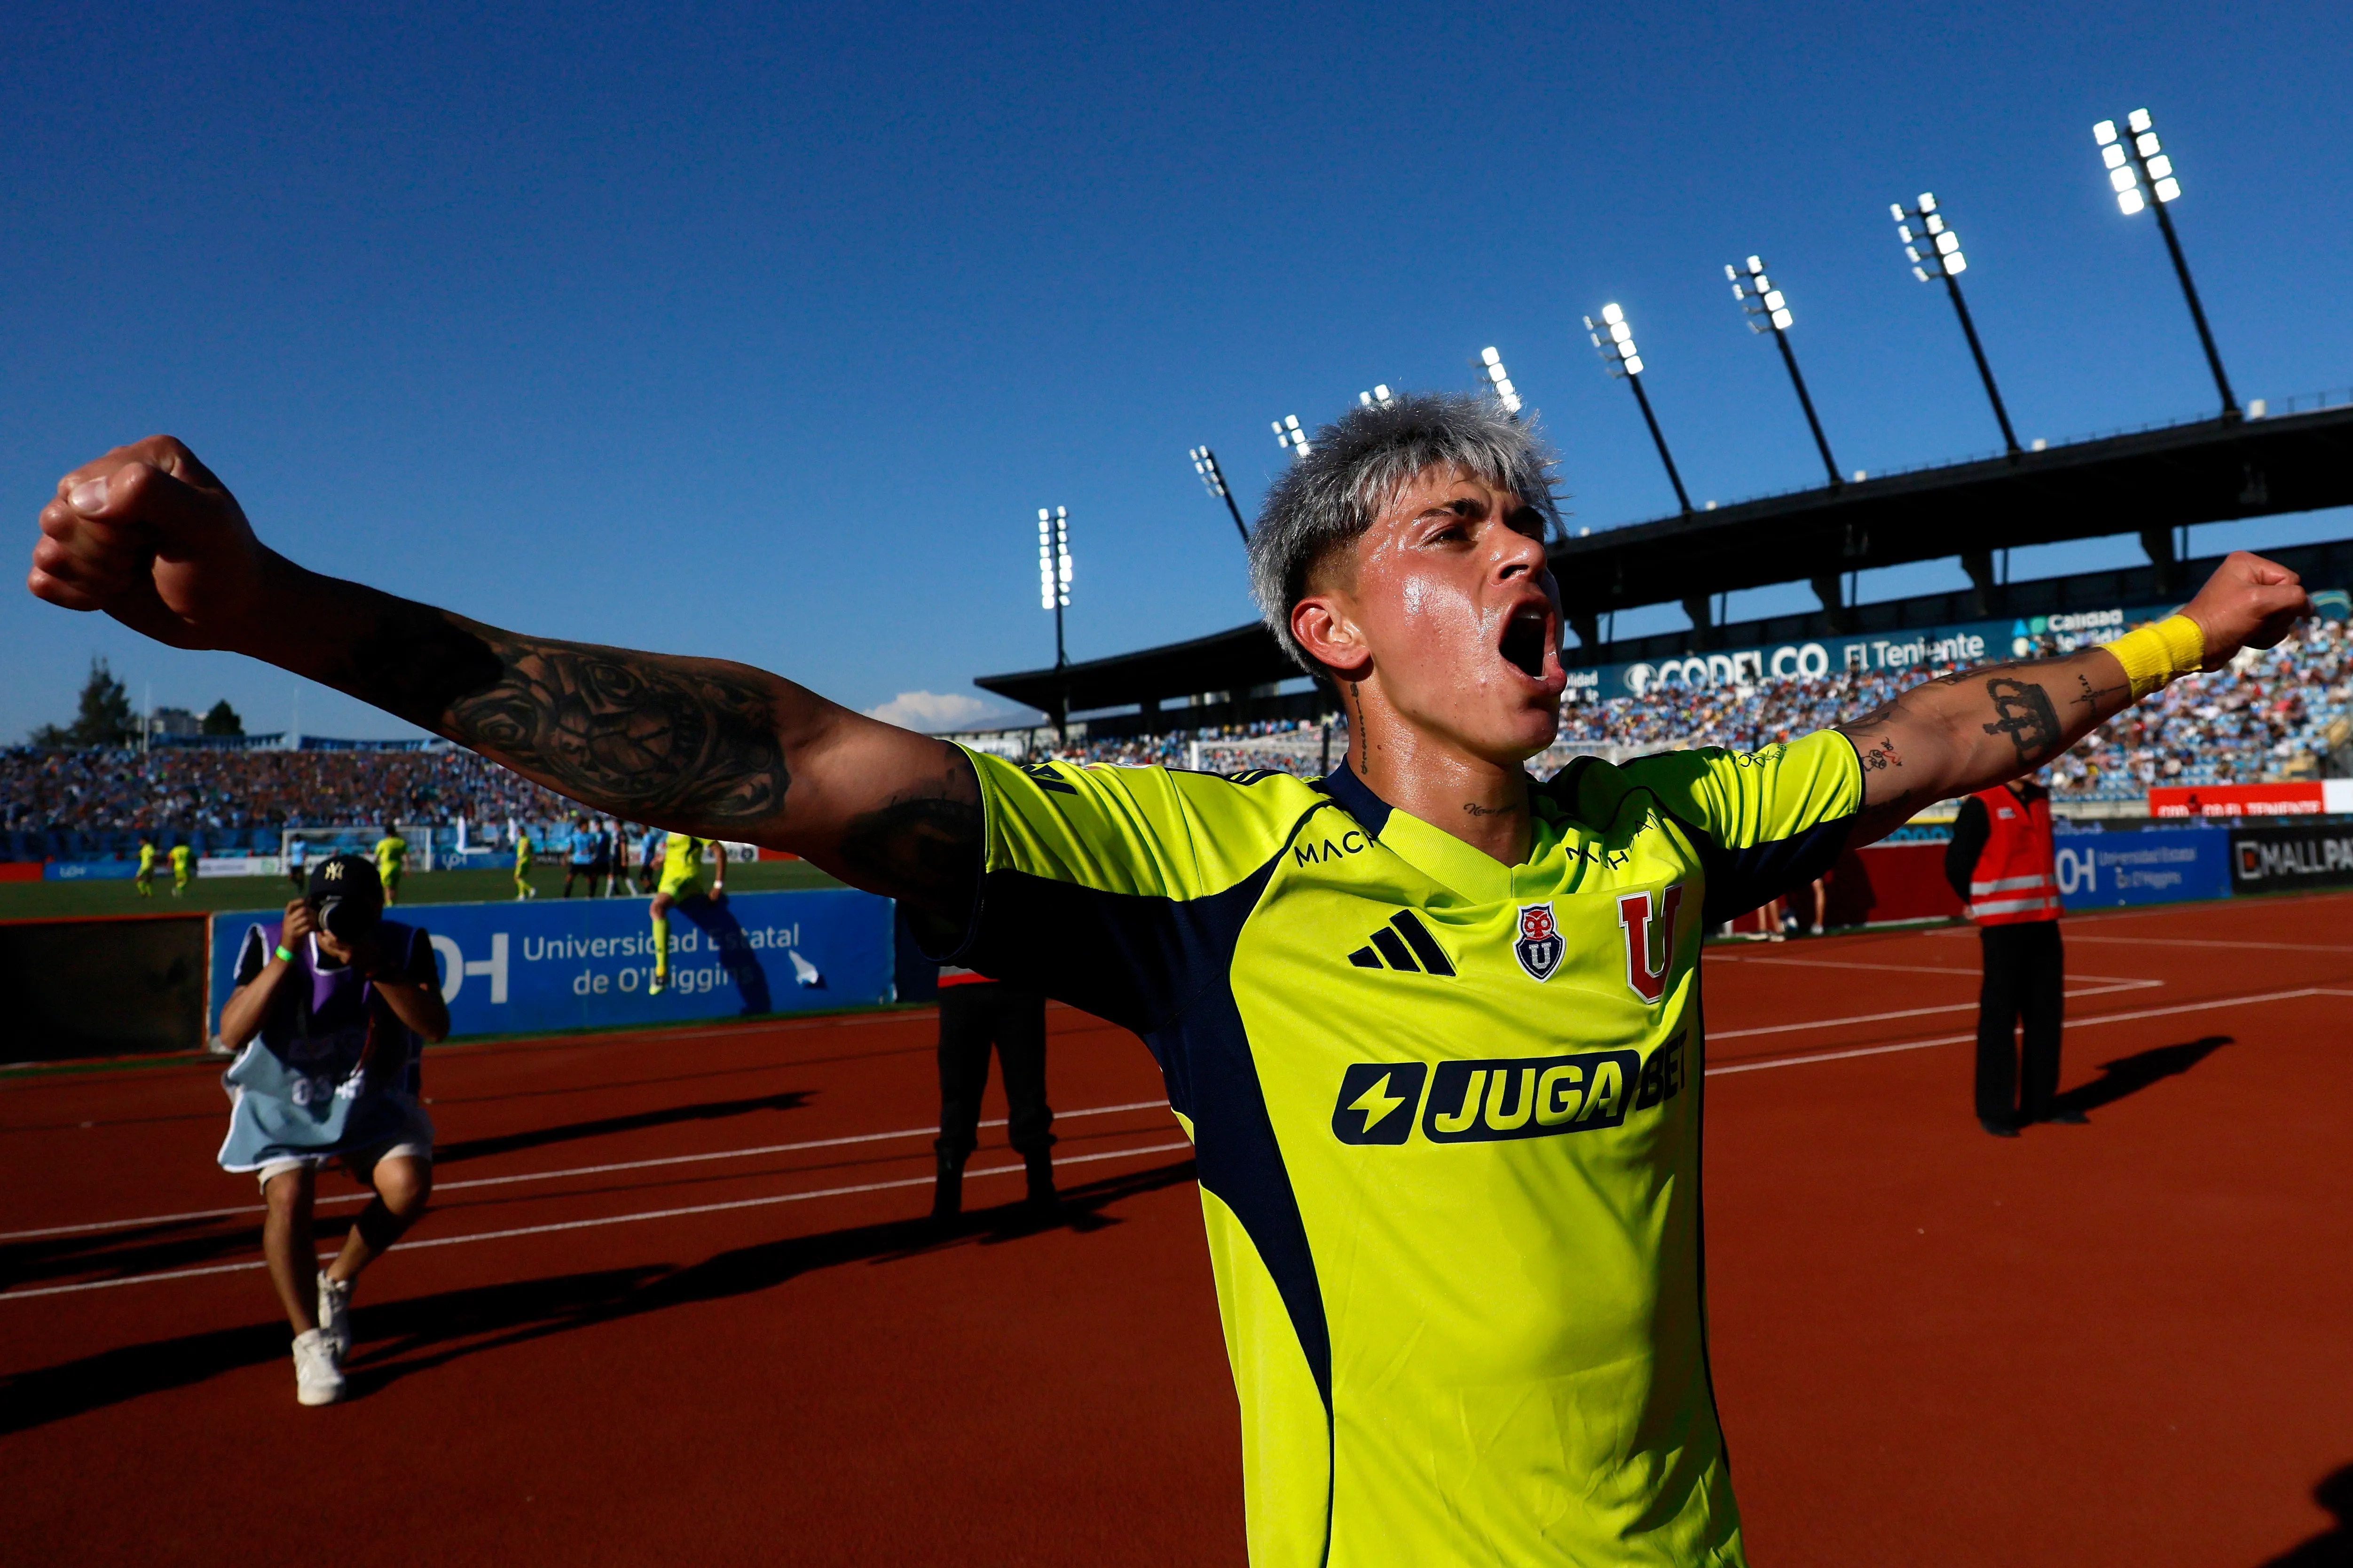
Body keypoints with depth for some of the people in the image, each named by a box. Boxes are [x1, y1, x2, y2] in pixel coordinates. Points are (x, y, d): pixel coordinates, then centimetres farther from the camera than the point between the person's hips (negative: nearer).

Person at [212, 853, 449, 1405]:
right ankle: (310, 1343, -9)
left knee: (409, 1184, -22)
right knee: (288, 1196, -25)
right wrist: (286, 955, -38)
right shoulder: (270, 944, -17)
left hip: (373, 1097, 1)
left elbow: (437, 1027, -27)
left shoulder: (405, 947, -15)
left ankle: (338, 1282, 8)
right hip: (283, 1098, -1)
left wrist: (377, 970, -38)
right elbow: (231, 1034, -29)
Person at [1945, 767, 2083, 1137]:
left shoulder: (2040, 799, 12)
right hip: (2002, 927, -7)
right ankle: (1995, 1110, 4)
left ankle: (2041, 1101, 22)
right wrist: (1985, 904, 3)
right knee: (1999, 1017, -3)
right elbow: (1956, 863, -10)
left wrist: (2045, 899, 14)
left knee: (2047, 1013, 11)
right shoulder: (1981, 805, -11)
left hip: (2044, 922, 7)